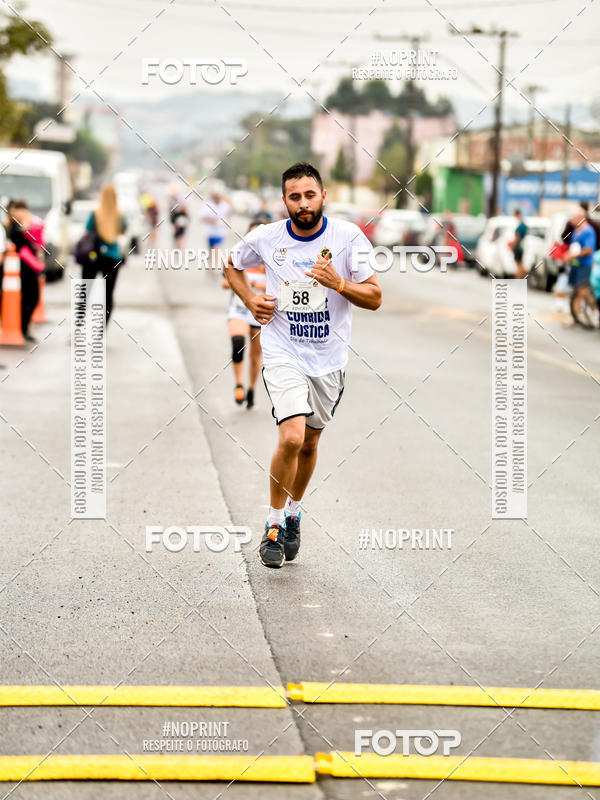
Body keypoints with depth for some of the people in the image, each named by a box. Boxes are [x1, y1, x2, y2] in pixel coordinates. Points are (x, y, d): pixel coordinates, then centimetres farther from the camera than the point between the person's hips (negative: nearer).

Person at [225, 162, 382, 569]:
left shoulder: (348, 236, -8)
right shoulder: (266, 238, -6)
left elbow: (375, 298, -5)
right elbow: (232, 265, 16)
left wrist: (338, 283, -23)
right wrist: (251, 300, 0)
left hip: (330, 358, 2)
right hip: (283, 353, -2)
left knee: (309, 443, 15)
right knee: (291, 438, -20)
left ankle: (294, 513, 39)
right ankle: (274, 525, -3)